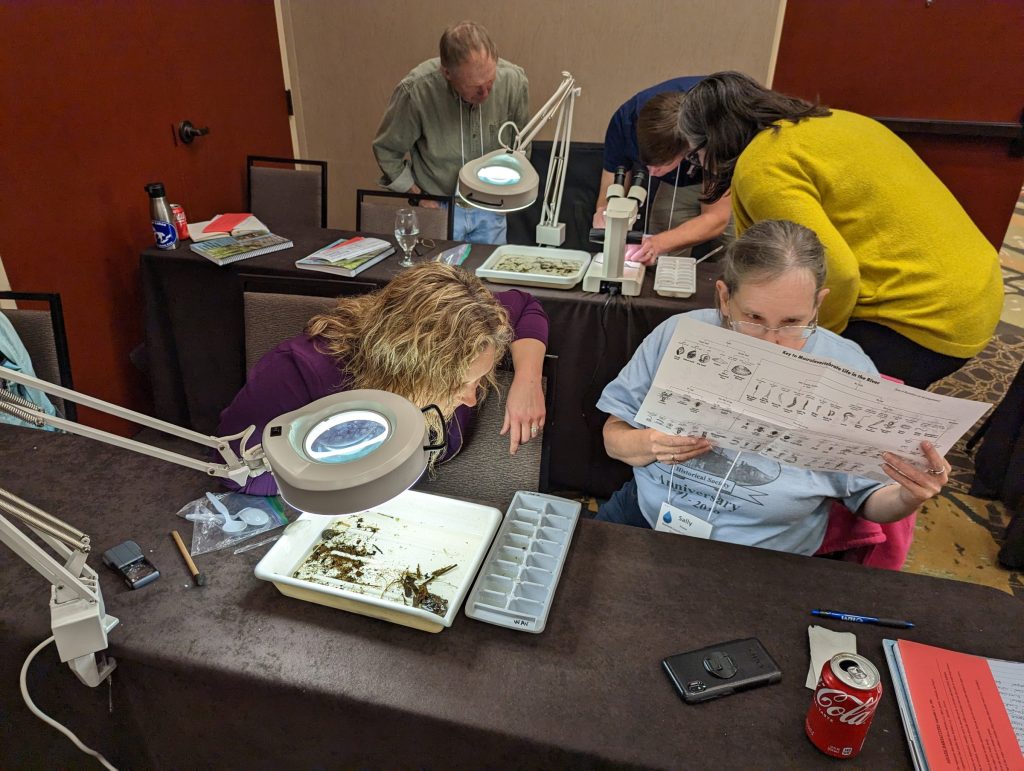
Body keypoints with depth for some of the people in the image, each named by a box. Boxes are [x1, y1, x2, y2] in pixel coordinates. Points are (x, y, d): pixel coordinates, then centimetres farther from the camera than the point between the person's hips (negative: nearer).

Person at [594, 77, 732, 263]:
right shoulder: (625, 121, -32)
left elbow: (716, 218, -34)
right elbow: (609, 198, -23)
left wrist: (659, 244, -50)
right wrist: (604, 213, -48)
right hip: (677, 183, 3)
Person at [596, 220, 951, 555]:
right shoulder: (679, 335, -5)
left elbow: (870, 499, 2)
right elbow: (613, 437, 0)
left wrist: (908, 499, -19)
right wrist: (648, 444, -20)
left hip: (758, 560, 0)